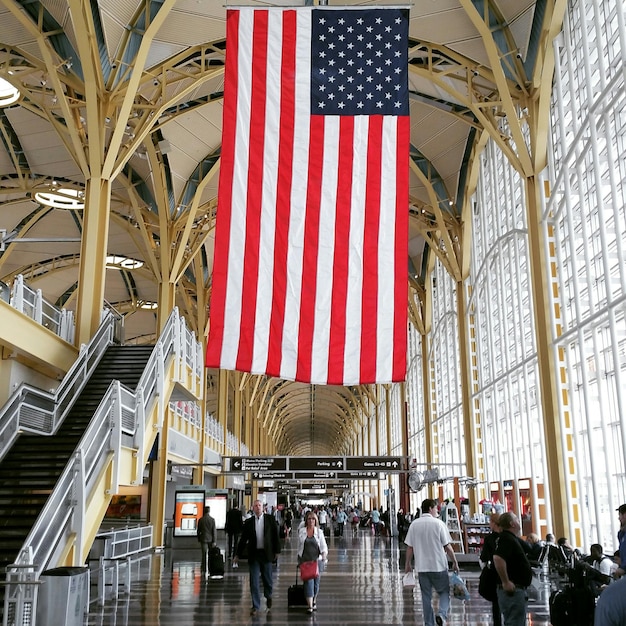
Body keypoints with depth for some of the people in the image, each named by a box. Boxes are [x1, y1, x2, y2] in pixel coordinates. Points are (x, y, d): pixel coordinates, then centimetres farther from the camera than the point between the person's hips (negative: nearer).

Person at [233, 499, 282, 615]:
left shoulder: (270, 519, 0)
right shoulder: (248, 522, 4)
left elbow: (276, 535, 2)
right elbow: (243, 539, 8)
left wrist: (277, 551, -2)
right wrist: (238, 555, 9)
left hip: (266, 553, -1)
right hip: (253, 554, 1)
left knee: (268, 579, 8)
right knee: (254, 581, 1)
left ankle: (268, 596, 38)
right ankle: (256, 606, 11)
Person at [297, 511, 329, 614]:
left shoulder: (319, 532, 2)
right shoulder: (301, 531, 3)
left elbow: (324, 546, 0)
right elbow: (299, 546, 10)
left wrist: (324, 555, -18)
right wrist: (299, 560, 11)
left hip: (317, 560, 1)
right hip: (305, 560, -1)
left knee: (316, 581, 8)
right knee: (308, 581, -9)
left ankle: (314, 601, 30)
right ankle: (310, 605, -9)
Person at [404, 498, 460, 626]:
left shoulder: (414, 524, 1)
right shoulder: (438, 523, -9)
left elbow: (409, 547, 2)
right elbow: (447, 546, -8)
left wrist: (407, 564, 12)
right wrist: (455, 562, 2)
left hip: (421, 566, 3)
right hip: (438, 565, -3)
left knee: (426, 596, 13)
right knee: (444, 592, 13)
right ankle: (442, 614, -9)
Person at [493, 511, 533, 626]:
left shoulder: (511, 538, 16)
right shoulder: (507, 539, -17)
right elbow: (498, 559, -32)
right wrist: (506, 582, -27)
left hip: (517, 589, 11)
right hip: (512, 590, -11)